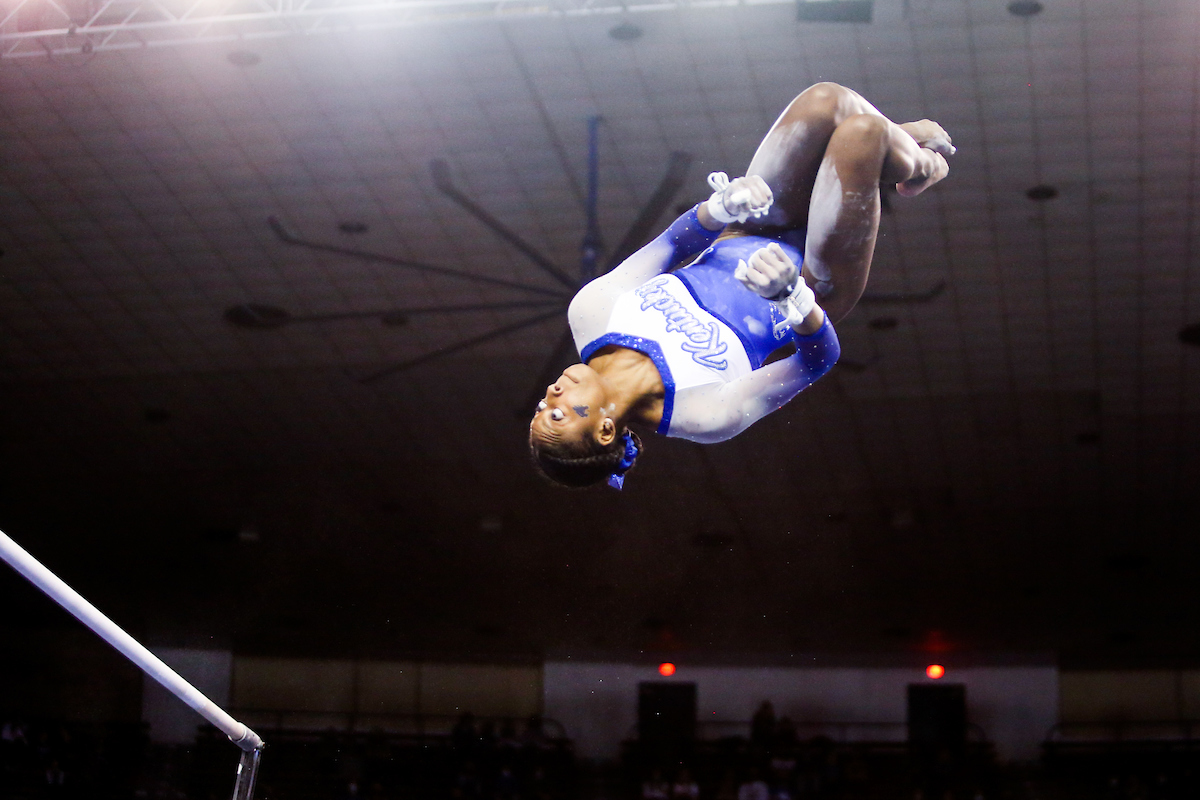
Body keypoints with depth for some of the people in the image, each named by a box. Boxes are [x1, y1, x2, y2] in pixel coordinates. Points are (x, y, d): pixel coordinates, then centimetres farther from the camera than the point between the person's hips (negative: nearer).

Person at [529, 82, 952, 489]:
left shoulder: (588, 316, -20)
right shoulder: (705, 417, -33)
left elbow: (672, 244, -9)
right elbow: (819, 359, -28)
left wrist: (722, 207, -30)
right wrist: (789, 295, -49)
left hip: (741, 242, 5)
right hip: (815, 291, -5)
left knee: (828, 100, -12)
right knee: (861, 130, -20)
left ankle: (905, 140, 27)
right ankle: (920, 167, 21)